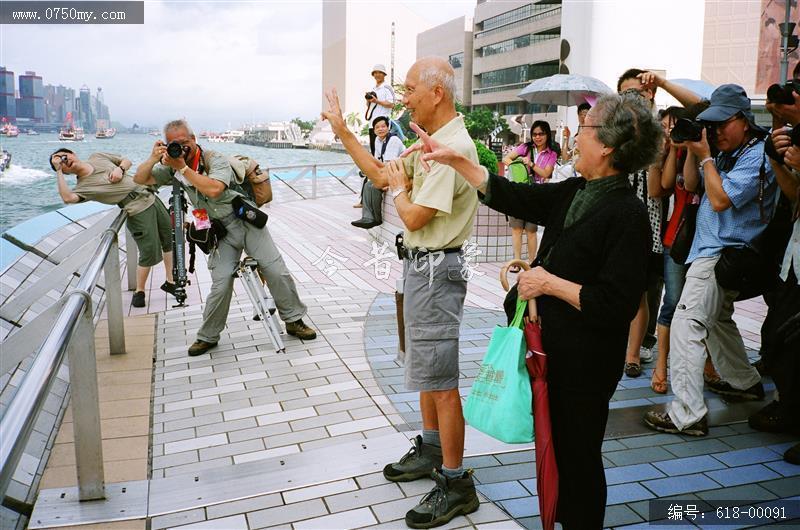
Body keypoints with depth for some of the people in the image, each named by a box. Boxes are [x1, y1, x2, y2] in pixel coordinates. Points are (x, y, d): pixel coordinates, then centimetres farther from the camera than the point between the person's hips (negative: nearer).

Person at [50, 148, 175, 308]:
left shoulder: (97, 157, 6)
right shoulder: (83, 186, -10)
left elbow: (127, 161, 16)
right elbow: (68, 198, -31)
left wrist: (120, 169, -6)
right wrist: (58, 171, -23)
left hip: (151, 197, 6)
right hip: (138, 210, -5)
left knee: (170, 240, 10)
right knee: (149, 252, -9)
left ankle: (170, 282, 25)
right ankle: (139, 292, 12)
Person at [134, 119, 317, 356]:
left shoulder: (215, 160, -14)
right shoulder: (173, 167, 3)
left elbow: (214, 189, -32)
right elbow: (140, 179, 5)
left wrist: (183, 168, -26)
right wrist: (153, 158, -12)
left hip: (245, 220, -2)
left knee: (276, 271, -8)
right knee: (221, 284, -11)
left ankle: (294, 320, 8)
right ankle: (208, 337, 7)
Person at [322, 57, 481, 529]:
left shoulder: (454, 147, -21)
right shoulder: (433, 143, 12)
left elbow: (414, 217, -22)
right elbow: (379, 174, 19)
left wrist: (399, 186, -2)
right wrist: (342, 130, 18)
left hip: (436, 269, -11)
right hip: (421, 264, 11)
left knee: (439, 378, -5)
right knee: (426, 367, 20)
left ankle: (456, 482, 5)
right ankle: (431, 450, 36)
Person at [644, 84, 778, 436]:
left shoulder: (758, 154, -14)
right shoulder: (726, 153, 14)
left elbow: (720, 199, -21)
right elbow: (690, 185, 12)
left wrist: (705, 156, -14)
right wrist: (693, 150, -1)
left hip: (723, 255, -10)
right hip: (713, 250, 10)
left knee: (686, 325, -17)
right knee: (717, 319, 25)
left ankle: (688, 415, -16)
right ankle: (745, 382, 44)